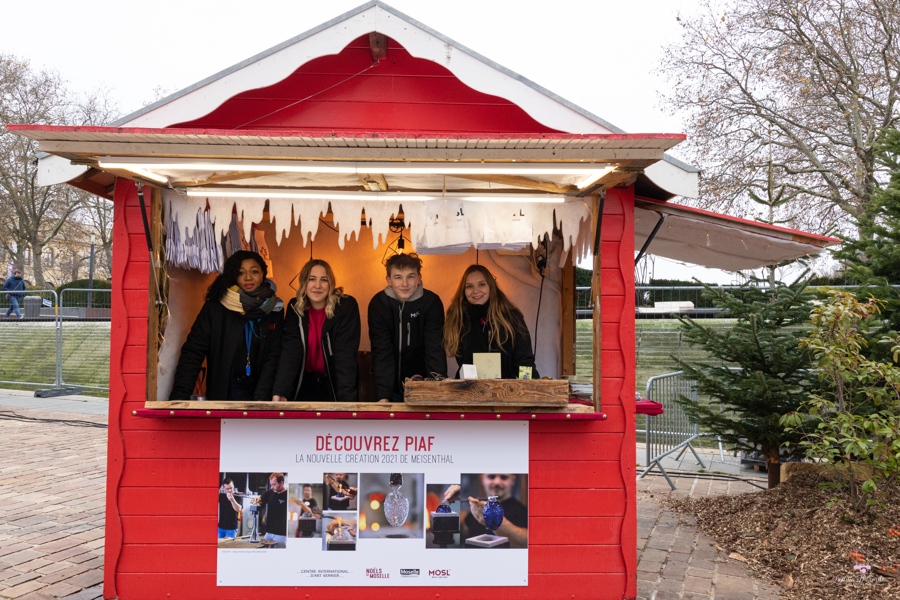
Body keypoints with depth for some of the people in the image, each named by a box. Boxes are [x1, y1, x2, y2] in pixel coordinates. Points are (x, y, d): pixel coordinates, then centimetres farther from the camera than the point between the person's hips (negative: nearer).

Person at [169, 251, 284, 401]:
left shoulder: (275, 309, 1)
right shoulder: (214, 309, -4)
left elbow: (274, 356, -1)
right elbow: (192, 353, -6)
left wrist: (261, 397, -12)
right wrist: (179, 396, -17)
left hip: (263, 389, 2)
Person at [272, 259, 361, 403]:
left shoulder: (346, 307, -18)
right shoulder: (294, 308, -7)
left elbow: (345, 355, -24)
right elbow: (291, 350, -17)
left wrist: (347, 399, -34)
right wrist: (279, 392, -30)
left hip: (335, 384, -3)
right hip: (305, 383, 3)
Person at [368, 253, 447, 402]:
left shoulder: (432, 302, -13)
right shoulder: (378, 304, -14)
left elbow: (435, 349, -17)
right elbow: (382, 352, -19)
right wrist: (384, 397, -28)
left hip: (421, 382, 0)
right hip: (390, 382, 0)